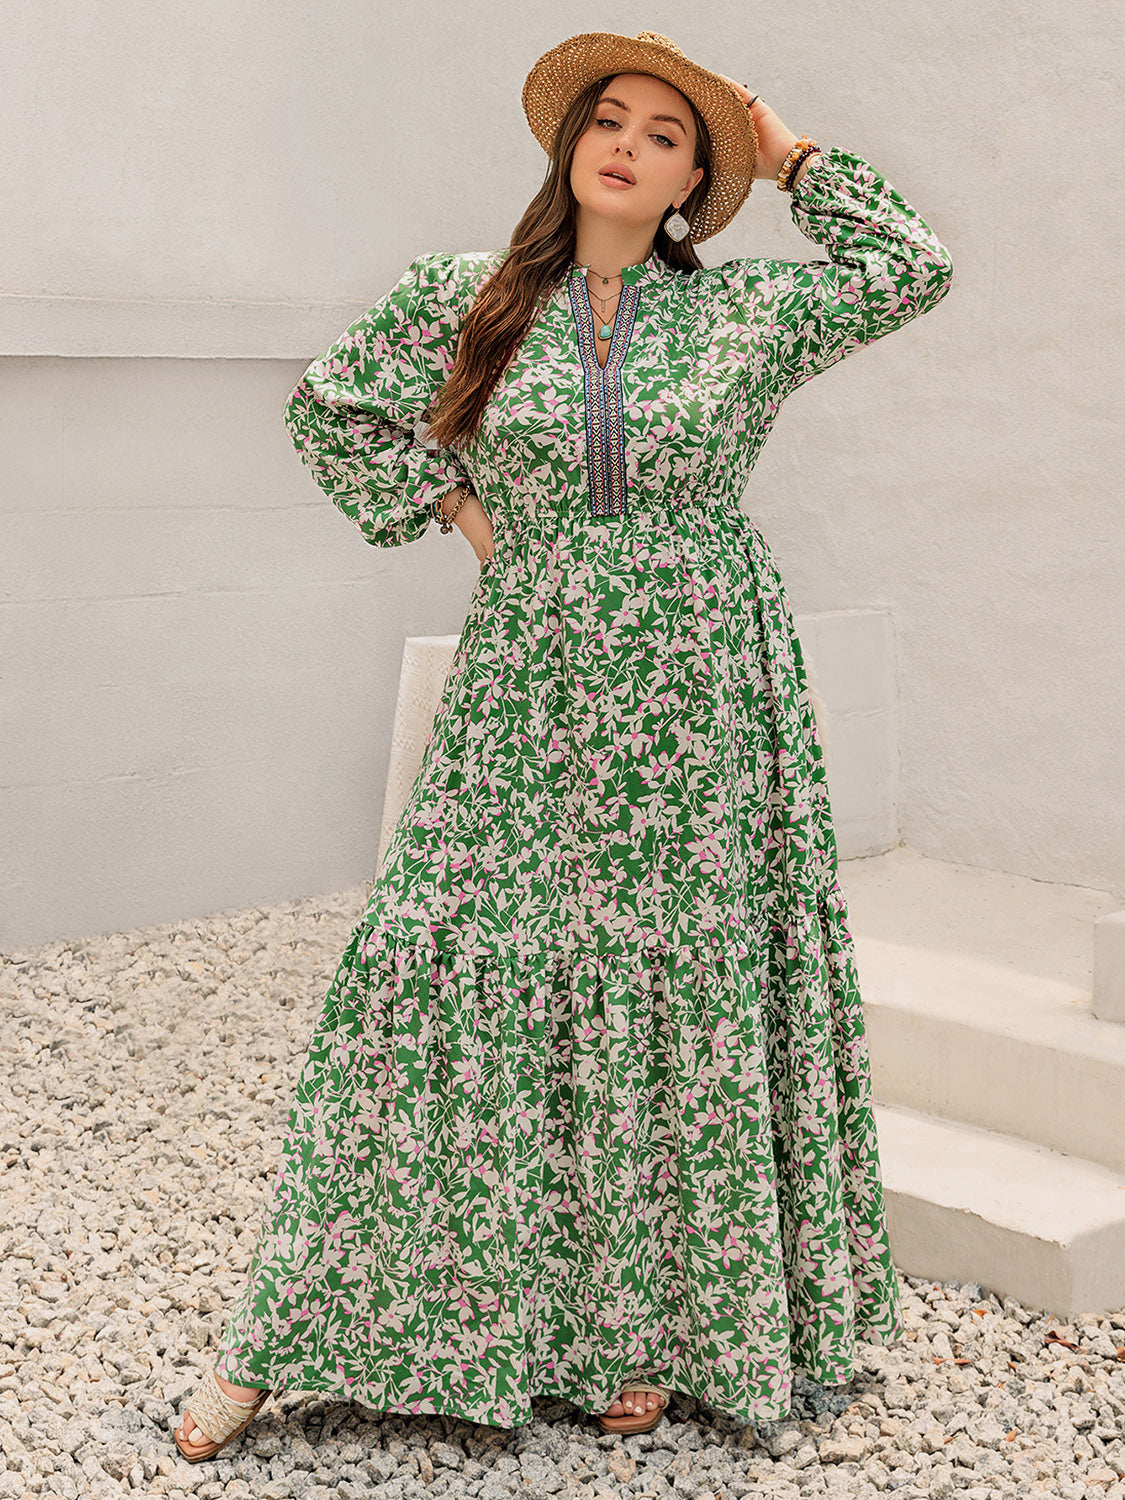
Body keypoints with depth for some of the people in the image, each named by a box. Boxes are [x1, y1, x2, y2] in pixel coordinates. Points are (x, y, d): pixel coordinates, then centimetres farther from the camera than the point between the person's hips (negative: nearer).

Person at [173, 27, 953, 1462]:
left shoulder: (746, 310, 5)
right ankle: (276, 1340, 7)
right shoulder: (463, 298, 5)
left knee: (687, 999, 3)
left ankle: (651, 1326, 18)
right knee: (455, 978, -3)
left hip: (702, 704, 1)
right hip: (530, 696, 0)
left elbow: (917, 270, 9)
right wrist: (454, 508, 5)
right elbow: (326, 406, 14)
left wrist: (795, 159, 9)